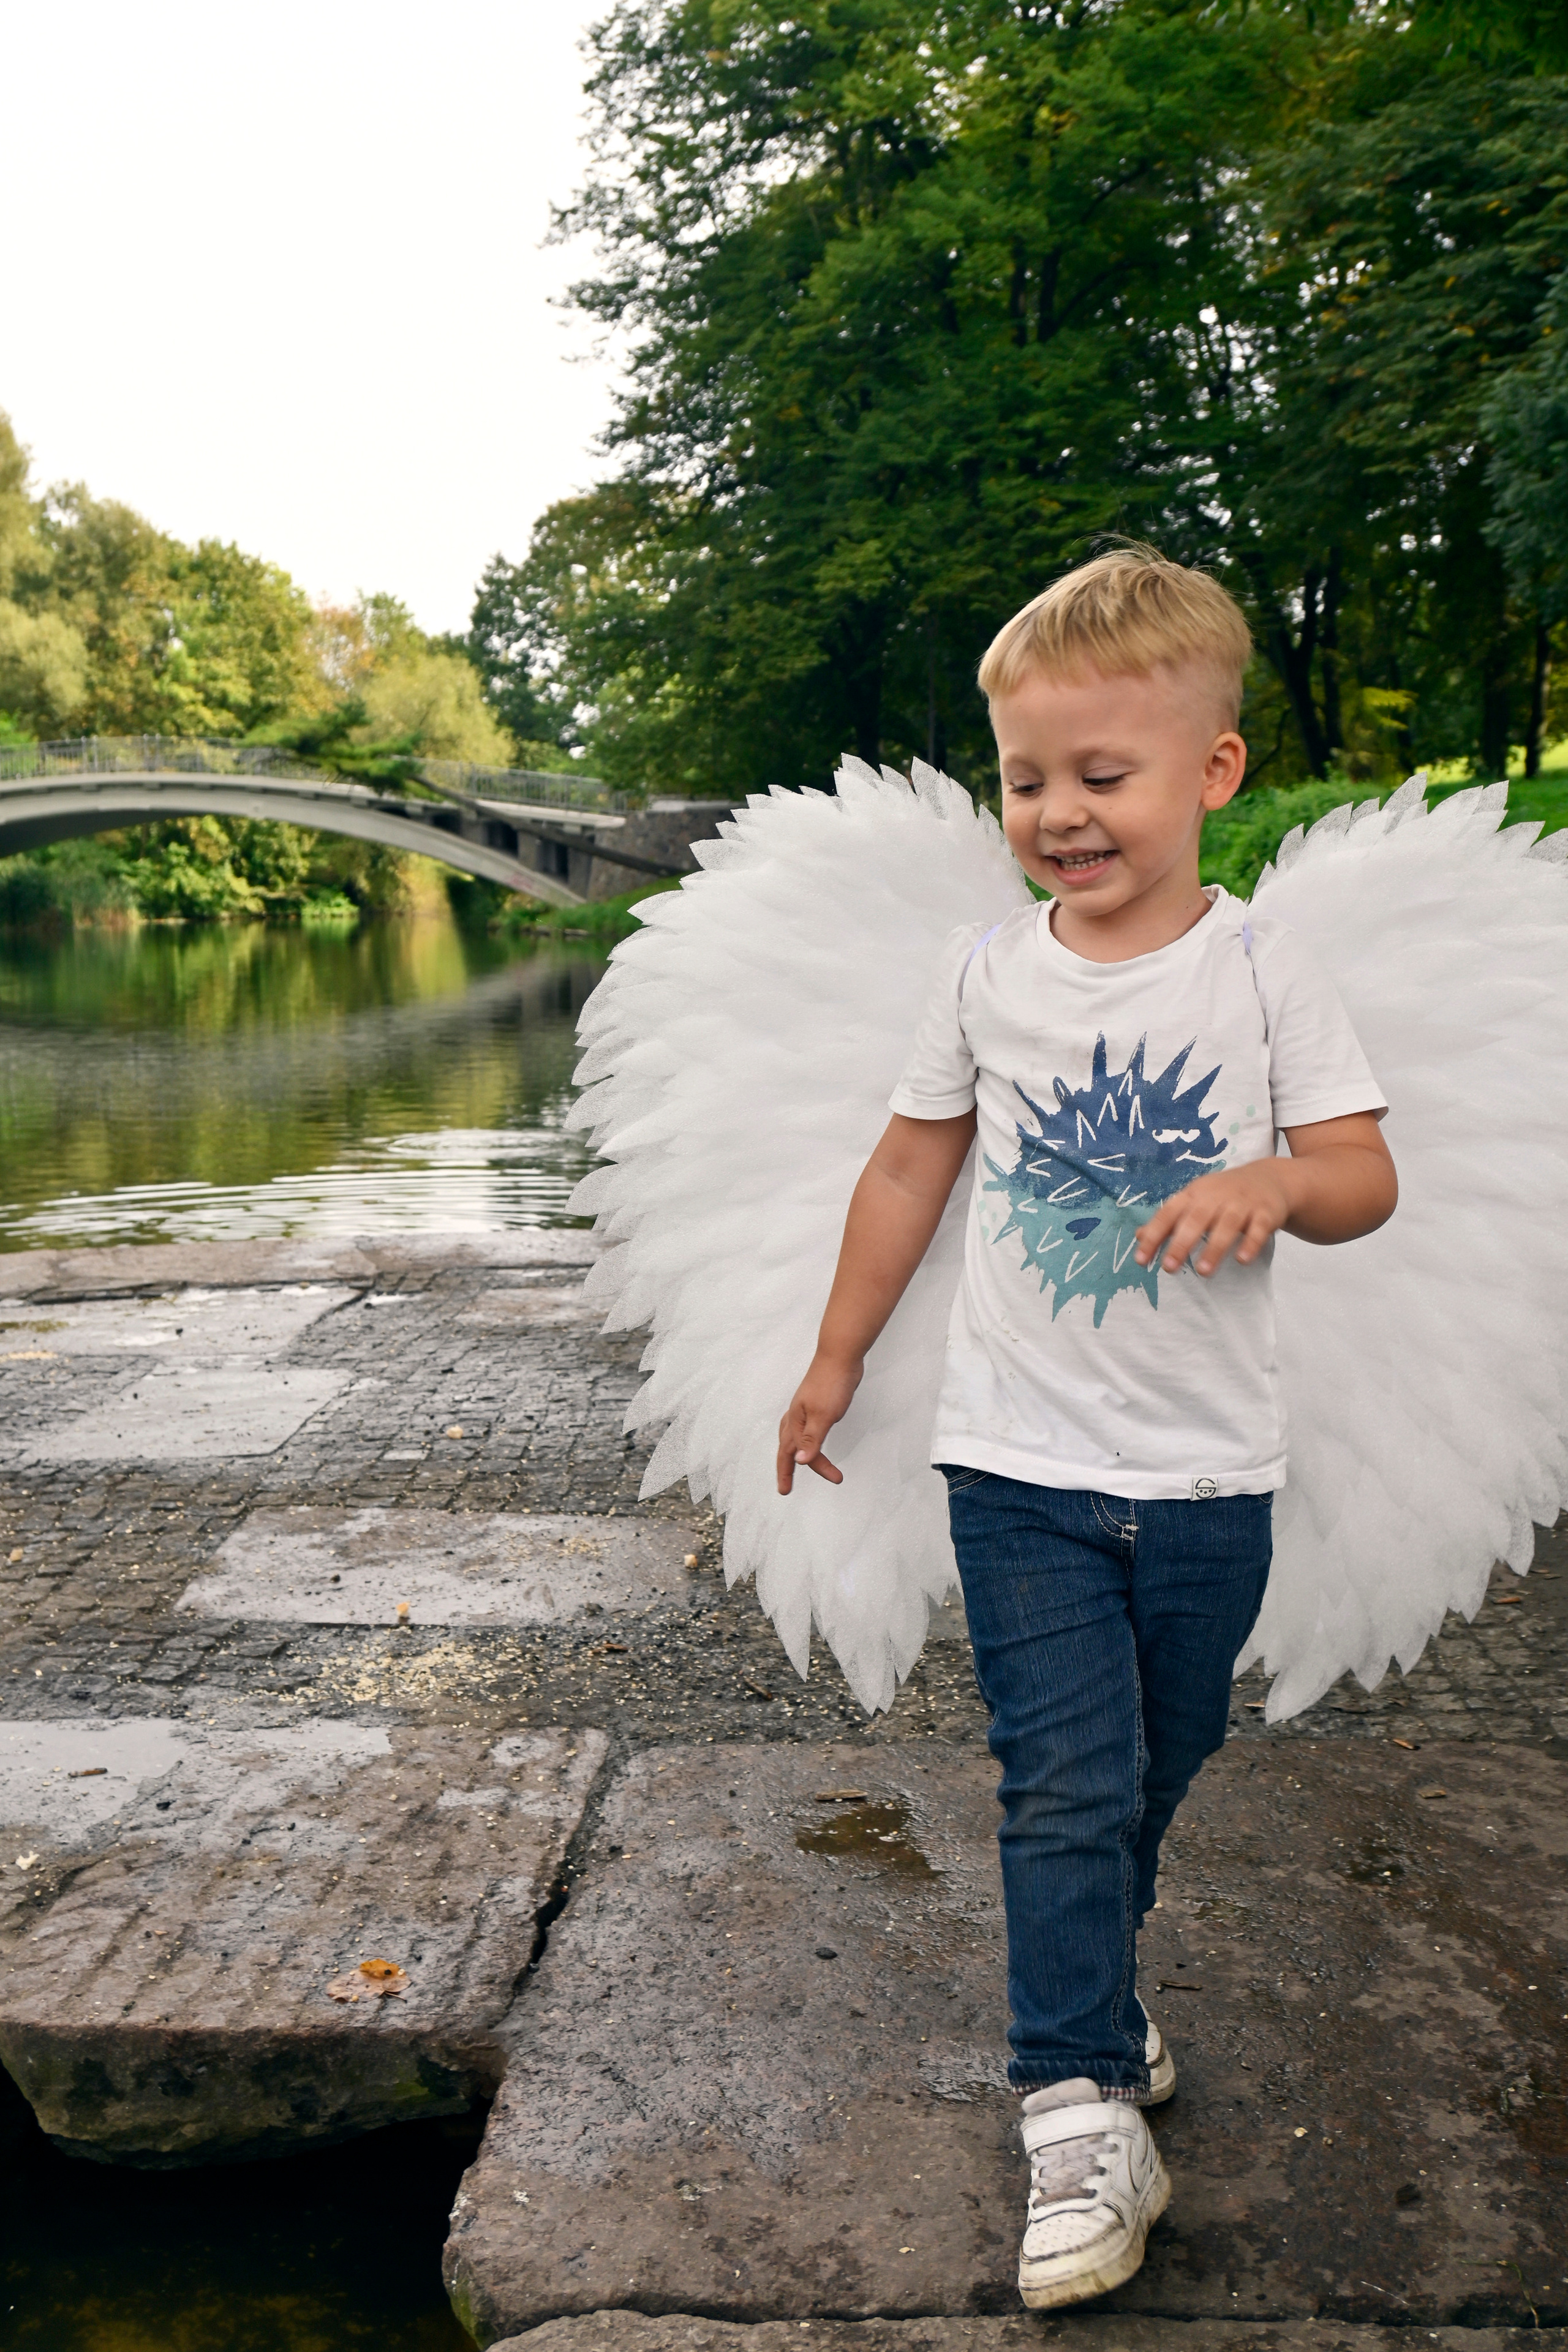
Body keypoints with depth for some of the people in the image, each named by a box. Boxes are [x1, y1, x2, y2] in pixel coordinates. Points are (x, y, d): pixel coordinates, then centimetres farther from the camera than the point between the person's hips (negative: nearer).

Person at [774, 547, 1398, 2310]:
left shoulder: (1261, 970, -5)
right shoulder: (986, 970, -1)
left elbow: (1366, 1177, -5)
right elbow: (912, 1166, 9)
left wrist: (1278, 1181, -29)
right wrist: (836, 1359, 14)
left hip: (1207, 1471, 1)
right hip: (1019, 1458, 0)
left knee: (1154, 1771, 18)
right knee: (1063, 1782, -5)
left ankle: (1084, 1995, 43)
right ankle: (1085, 2112, 5)